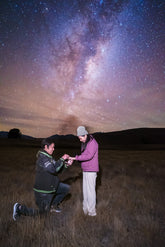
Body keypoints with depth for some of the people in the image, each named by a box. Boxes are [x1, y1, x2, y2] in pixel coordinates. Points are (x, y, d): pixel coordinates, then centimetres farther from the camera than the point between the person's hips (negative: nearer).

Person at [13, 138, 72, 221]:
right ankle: (20, 208, 15)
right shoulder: (42, 158, -25)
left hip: (50, 186, 9)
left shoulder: (48, 157, 6)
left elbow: (56, 166, 11)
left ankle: (53, 204, 24)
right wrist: (62, 159, -25)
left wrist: (66, 164, -3)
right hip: (43, 190, -9)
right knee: (42, 212, 4)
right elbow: (54, 169, -35)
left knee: (66, 188, 11)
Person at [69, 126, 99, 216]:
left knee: (90, 190, -2)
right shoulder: (84, 143, 13)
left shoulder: (92, 143, -15)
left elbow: (89, 156, -26)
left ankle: (92, 211, 10)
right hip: (85, 170, 9)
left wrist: (75, 158, -24)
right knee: (85, 189, 13)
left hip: (91, 171, -9)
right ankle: (86, 209, 25)